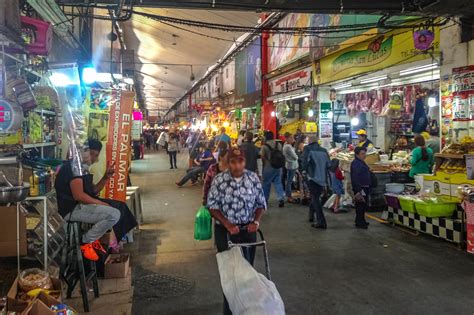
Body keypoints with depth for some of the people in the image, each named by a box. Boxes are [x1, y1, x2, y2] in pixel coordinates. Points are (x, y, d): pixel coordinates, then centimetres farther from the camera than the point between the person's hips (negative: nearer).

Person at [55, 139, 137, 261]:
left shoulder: (84, 167, 16)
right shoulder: (74, 165, -16)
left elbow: (92, 191, 18)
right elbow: (78, 195, -24)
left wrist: (106, 177, 5)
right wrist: (102, 203, -16)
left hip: (82, 205, 11)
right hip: (72, 209, -11)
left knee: (119, 207, 11)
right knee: (114, 214, -24)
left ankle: (93, 239, 9)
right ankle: (85, 242, -7)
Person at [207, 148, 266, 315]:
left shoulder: (253, 178, -4)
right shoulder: (219, 179, -11)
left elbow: (261, 203, 3)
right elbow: (212, 206, -8)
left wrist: (256, 221, -13)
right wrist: (228, 224, -18)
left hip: (247, 229, 2)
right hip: (225, 231, -2)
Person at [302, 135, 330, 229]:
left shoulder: (308, 149, 0)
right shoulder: (324, 150, 14)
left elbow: (304, 161, -12)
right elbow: (328, 164, 10)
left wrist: (306, 170, 6)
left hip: (313, 177, -5)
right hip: (323, 179, 5)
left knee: (315, 199, -4)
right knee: (315, 197, 21)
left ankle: (321, 222, -12)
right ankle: (311, 216, 36)